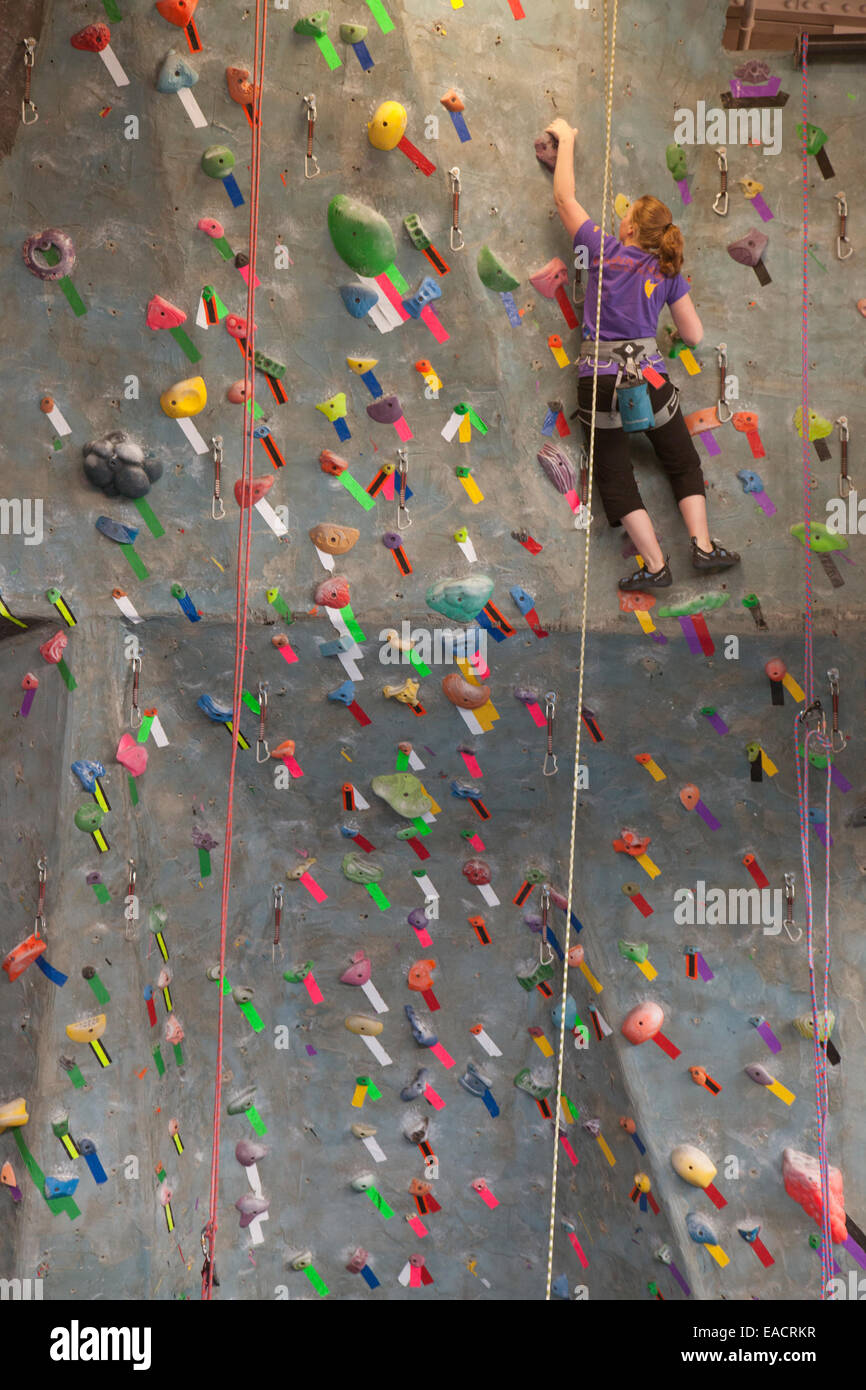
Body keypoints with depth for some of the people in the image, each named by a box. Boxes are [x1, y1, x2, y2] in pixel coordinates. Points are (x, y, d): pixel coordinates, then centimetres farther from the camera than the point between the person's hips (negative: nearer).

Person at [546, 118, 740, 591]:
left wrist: (566, 138, 23)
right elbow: (694, 336, 10)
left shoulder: (605, 250, 1)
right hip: (649, 376, 2)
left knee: (616, 479, 5)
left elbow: (564, 197, 10)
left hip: (598, 381, -2)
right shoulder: (669, 274, 7)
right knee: (684, 464, 19)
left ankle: (656, 565, 2)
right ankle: (703, 546, 13)